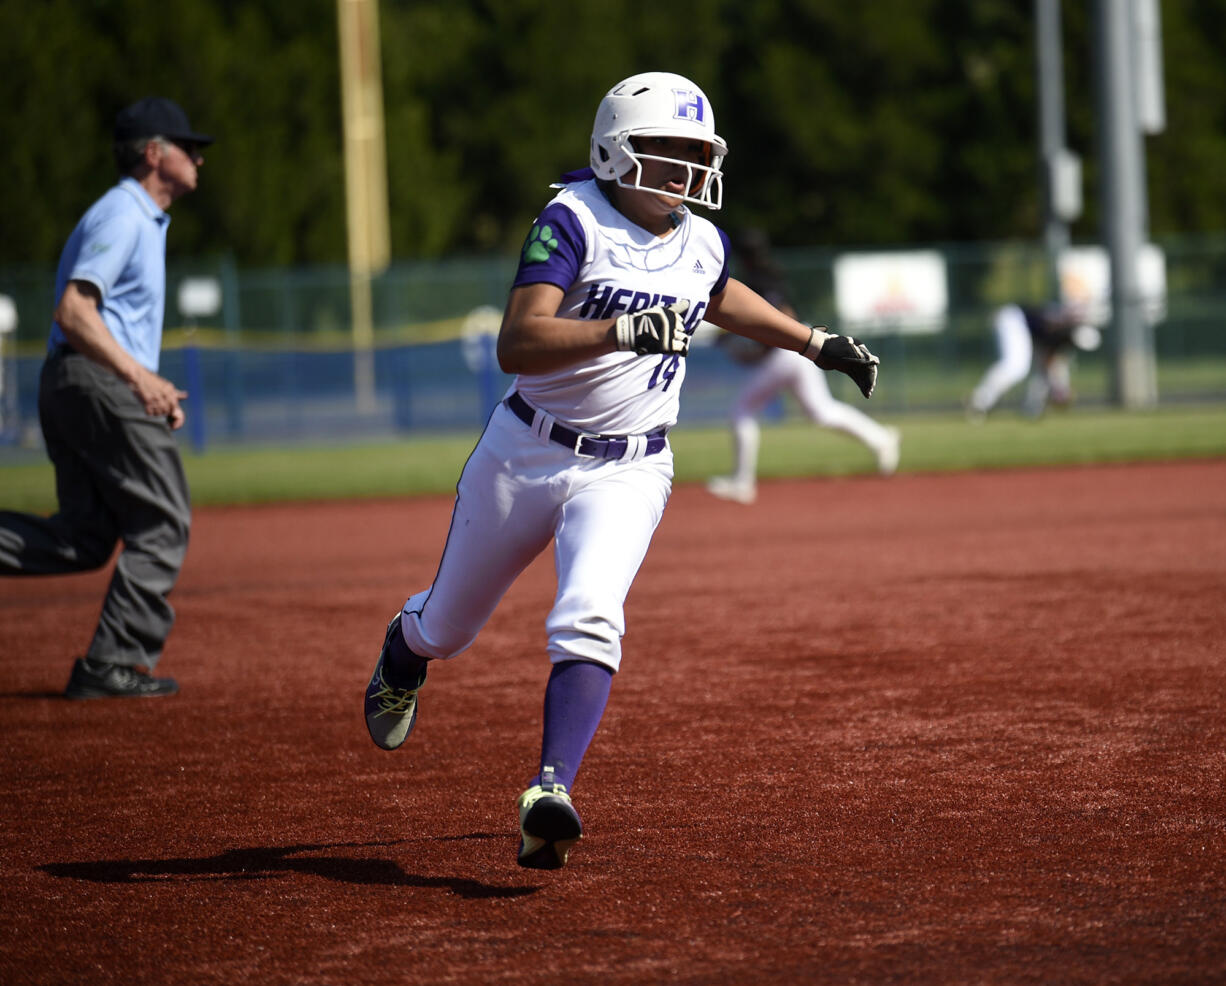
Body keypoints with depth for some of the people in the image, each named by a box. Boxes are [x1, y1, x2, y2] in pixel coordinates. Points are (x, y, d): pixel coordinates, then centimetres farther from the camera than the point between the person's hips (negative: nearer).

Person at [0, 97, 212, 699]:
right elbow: (72, 312, -20)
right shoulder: (123, 214, -10)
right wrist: (141, 377, -29)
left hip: (66, 382, 10)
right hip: (98, 384, -10)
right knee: (161, 523, -5)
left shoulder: (142, 219, 23)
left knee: (84, 540, 7)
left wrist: (156, 392, 18)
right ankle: (114, 665, -6)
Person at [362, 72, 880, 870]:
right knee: (448, 628, 16)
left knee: (589, 622, -24)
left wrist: (818, 344, 28)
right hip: (526, 454, -2)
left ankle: (550, 795, -32)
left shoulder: (703, 244, 2)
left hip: (629, 471, 2)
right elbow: (517, 346, -30)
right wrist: (622, 331, -42)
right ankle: (404, 654, 53)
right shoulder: (574, 222, -17)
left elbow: (719, 300, 29)